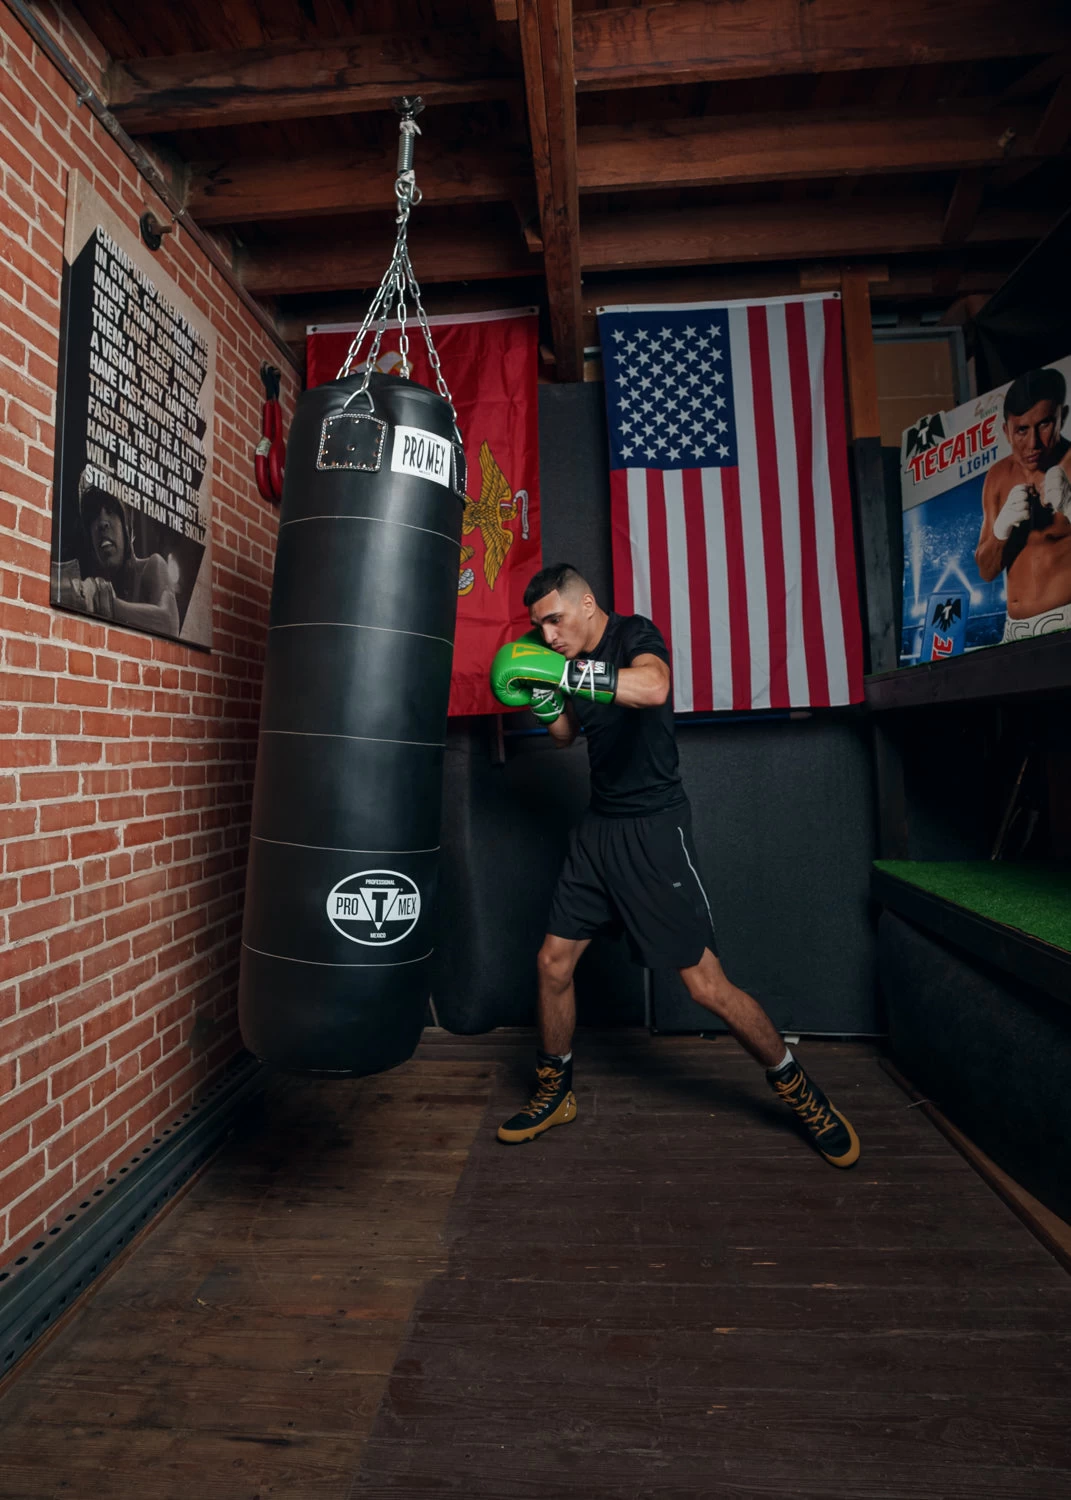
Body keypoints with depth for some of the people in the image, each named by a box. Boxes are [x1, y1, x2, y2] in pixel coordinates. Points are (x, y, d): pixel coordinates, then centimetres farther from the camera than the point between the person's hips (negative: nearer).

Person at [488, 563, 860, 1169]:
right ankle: (555, 1093, 28)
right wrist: (541, 696, 4)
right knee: (553, 961, 7)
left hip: (654, 829, -7)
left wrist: (561, 671, -37)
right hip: (599, 829, 7)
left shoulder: (635, 635, -12)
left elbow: (652, 687, -36)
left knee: (707, 983, -5)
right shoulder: (576, 660, 10)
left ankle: (800, 1092, 20)